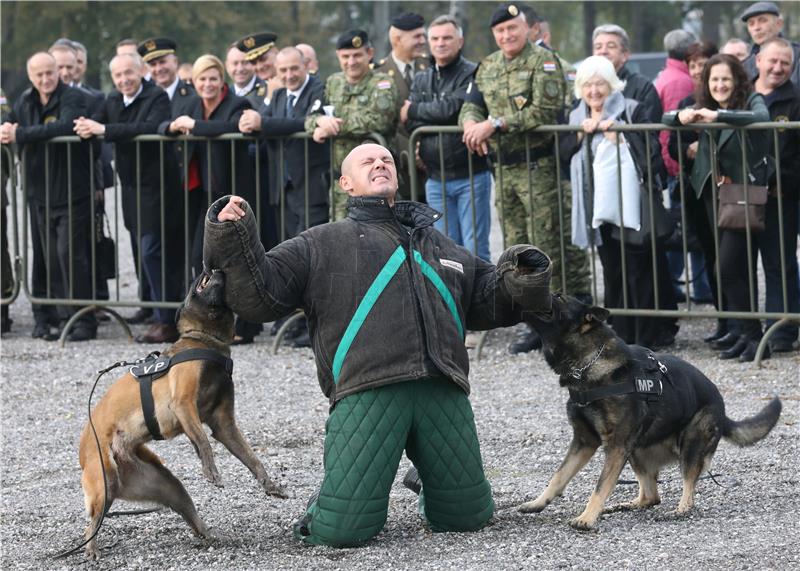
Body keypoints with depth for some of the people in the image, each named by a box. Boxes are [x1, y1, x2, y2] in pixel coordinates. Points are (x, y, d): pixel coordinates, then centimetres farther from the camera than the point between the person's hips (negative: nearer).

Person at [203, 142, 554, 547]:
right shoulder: (323, 244, 17)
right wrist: (232, 242, -6)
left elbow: (486, 300, 33)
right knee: (341, 530, -14)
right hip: (368, 392, -4)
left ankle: (430, 485, 37)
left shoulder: (440, 245, 31)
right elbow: (259, 295, 8)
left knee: (468, 517, 4)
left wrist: (520, 284, 12)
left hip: (442, 390, 4)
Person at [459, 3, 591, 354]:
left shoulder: (543, 62, -7)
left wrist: (495, 124, -21)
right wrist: (472, 124, -12)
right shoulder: (488, 68, 15)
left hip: (539, 167, -7)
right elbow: (471, 105, 13)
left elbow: (544, 111, -19)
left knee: (549, 246, -9)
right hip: (504, 168, 7)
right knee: (517, 248, 10)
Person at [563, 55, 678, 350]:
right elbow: (564, 155, 7)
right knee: (612, 271, 9)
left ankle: (651, 334, 2)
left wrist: (619, 136, -20)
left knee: (640, 269, -4)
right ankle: (621, 332, 16)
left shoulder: (632, 111, -6)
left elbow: (652, 150, -14)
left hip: (633, 202, -6)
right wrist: (581, 133, -6)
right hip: (599, 206, 6)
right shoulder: (576, 118, 14)